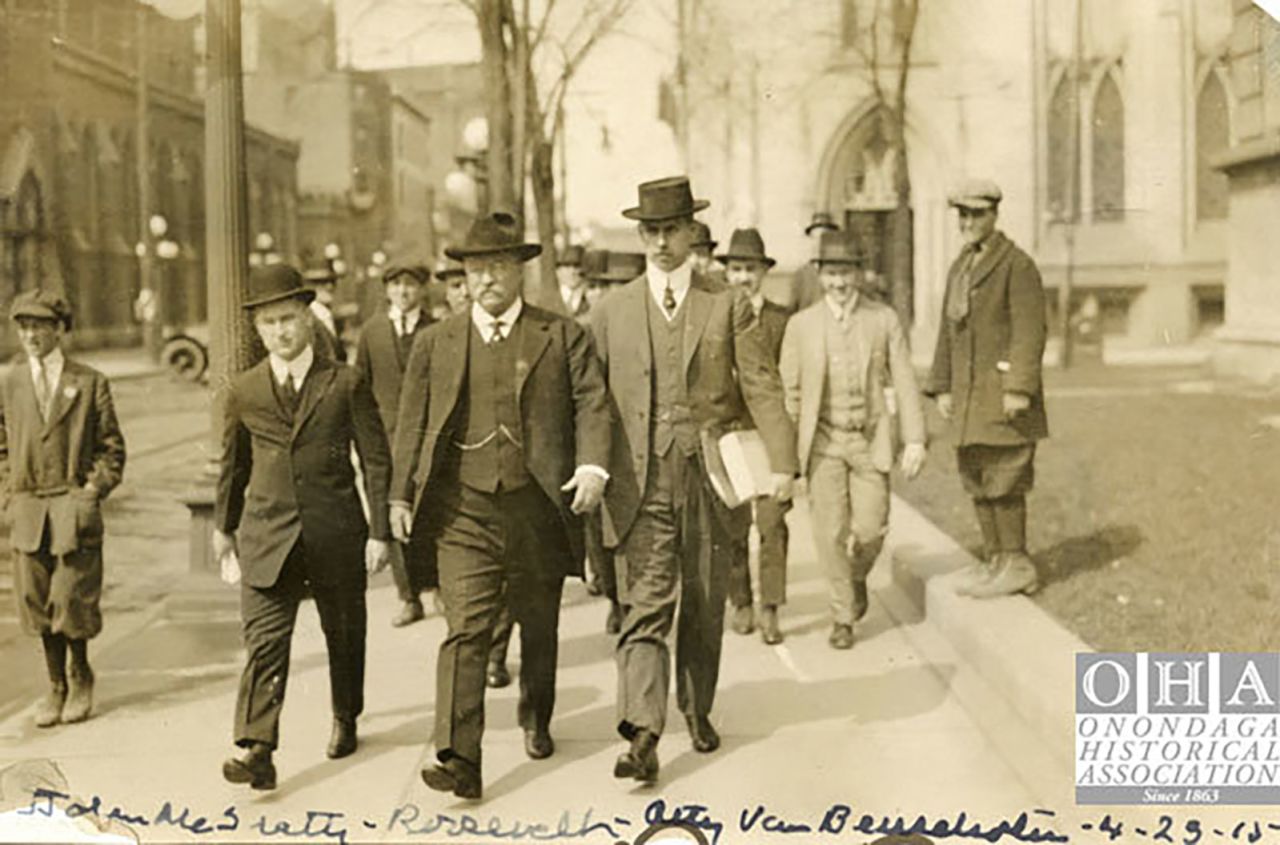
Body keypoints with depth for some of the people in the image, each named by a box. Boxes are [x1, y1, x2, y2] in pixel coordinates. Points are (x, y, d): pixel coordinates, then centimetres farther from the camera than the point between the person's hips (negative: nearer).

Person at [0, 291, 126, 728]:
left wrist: (93, 492, -6)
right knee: (37, 604, 6)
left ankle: (81, 678, 21)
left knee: (73, 602, -4)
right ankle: (56, 686, 22)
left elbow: (112, 448, 4)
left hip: (75, 507, -3)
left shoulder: (90, 383, 1)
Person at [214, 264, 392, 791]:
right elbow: (234, 465, 17)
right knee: (264, 640, -11)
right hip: (267, 534, 1)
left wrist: (379, 531, -4)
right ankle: (257, 750, -16)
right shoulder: (243, 392, 5)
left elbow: (376, 460, 0)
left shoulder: (345, 385, -1)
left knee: (344, 634, 14)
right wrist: (224, 526, 21)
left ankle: (345, 721, 37)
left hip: (337, 532, 0)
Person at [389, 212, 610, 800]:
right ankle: (459, 759, -14)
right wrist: (401, 494, 5)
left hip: (538, 506, 1)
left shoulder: (563, 335, 4)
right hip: (464, 509, 0)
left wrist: (593, 466, -17)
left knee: (539, 626, 16)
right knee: (465, 630, -11)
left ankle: (536, 719, 40)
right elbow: (412, 425, 11)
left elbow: (591, 403, -2)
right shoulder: (435, 344, 9)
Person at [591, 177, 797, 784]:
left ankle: (697, 710, 31)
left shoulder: (726, 307, 6)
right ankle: (642, 736, -14)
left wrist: (782, 462, -12)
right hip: (642, 483, -1)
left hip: (708, 478, 1)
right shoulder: (612, 312, 8)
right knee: (645, 608, -8)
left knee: (704, 608, 12)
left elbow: (761, 387, -1)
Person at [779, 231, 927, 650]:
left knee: (871, 528, -4)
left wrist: (915, 440, -6)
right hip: (823, 441, 0)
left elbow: (904, 383, 1)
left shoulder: (884, 320, 1)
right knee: (831, 531, -3)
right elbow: (790, 390, 6)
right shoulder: (801, 325, 2)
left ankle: (856, 577, 29)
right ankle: (843, 616, 12)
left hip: (871, 440, 0)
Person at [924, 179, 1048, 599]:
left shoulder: (1017, 265, -7)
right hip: (969, 391, 8)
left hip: (1003, 389, -8)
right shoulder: (959, 268, 17)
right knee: (976, 479, 9)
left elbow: (1029, 331, -14)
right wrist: (942, 387, 13)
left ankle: (1016, 562, 2)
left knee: (1002, 479, -7)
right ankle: (995, 558, 17)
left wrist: (1018, 389, -20)